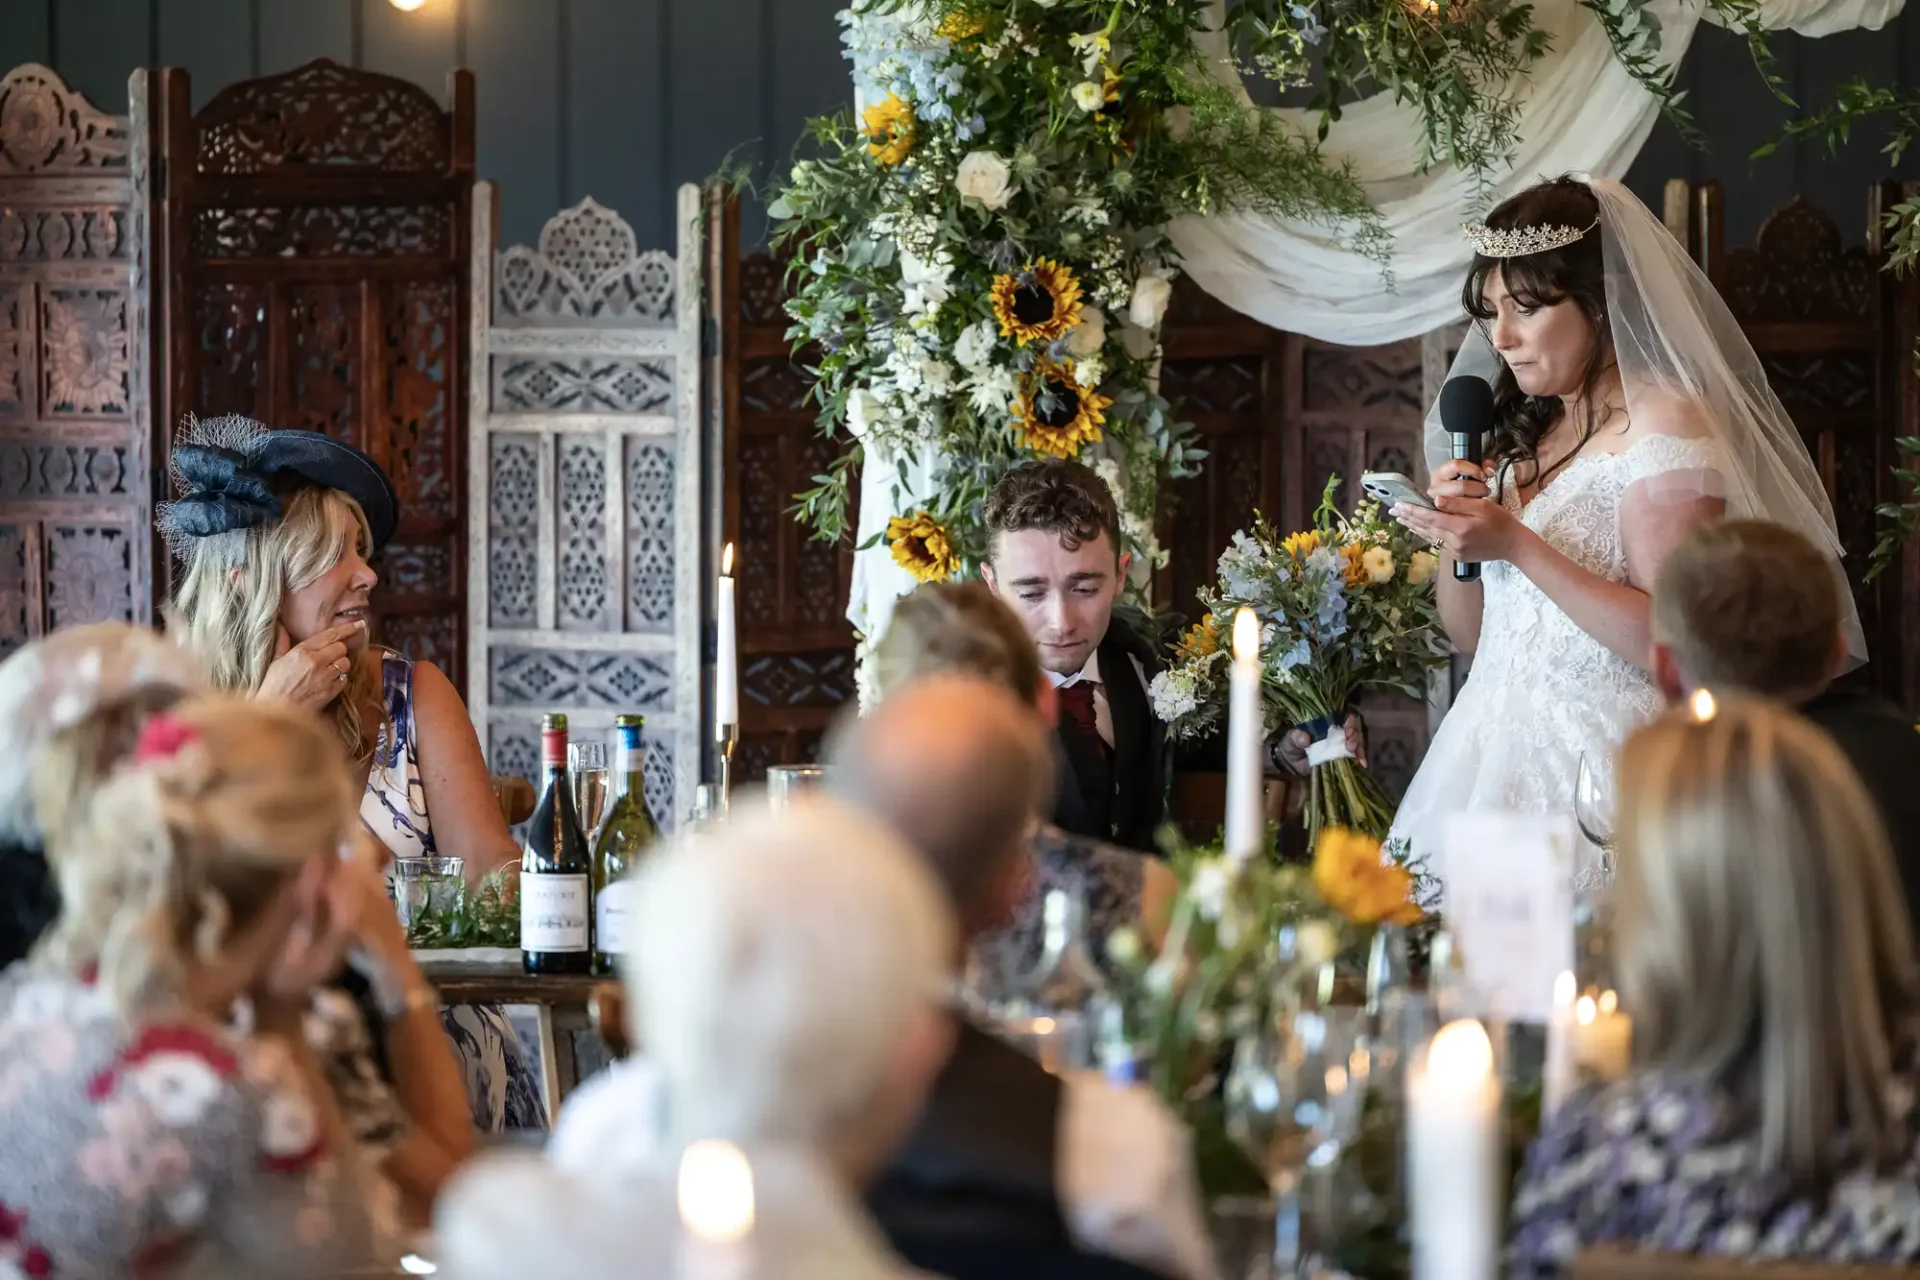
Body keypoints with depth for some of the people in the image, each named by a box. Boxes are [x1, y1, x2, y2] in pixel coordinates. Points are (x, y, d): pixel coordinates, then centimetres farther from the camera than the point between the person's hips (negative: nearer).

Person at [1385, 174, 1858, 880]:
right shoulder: (1522, 432, 15)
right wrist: (1455, 533, 1)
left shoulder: (1666, 423, -8)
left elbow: (1673, 642, -17)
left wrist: (1516, 546, -20)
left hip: (1600, 765, -7)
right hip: (1499, 744, 7)